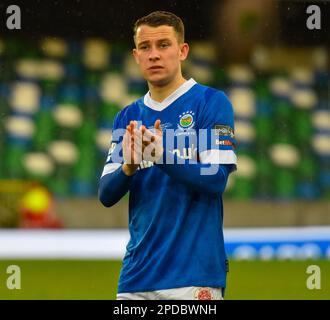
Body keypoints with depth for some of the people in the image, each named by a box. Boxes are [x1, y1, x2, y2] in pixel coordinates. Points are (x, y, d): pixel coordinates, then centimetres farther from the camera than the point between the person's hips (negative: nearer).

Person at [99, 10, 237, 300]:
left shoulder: (212, 102, -1)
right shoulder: (127, 118, 15)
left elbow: (216, 179, -11)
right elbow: (106, 195, 7)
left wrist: (163, 156, -26)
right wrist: (128, 168, -14)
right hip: (136, 274, 5)